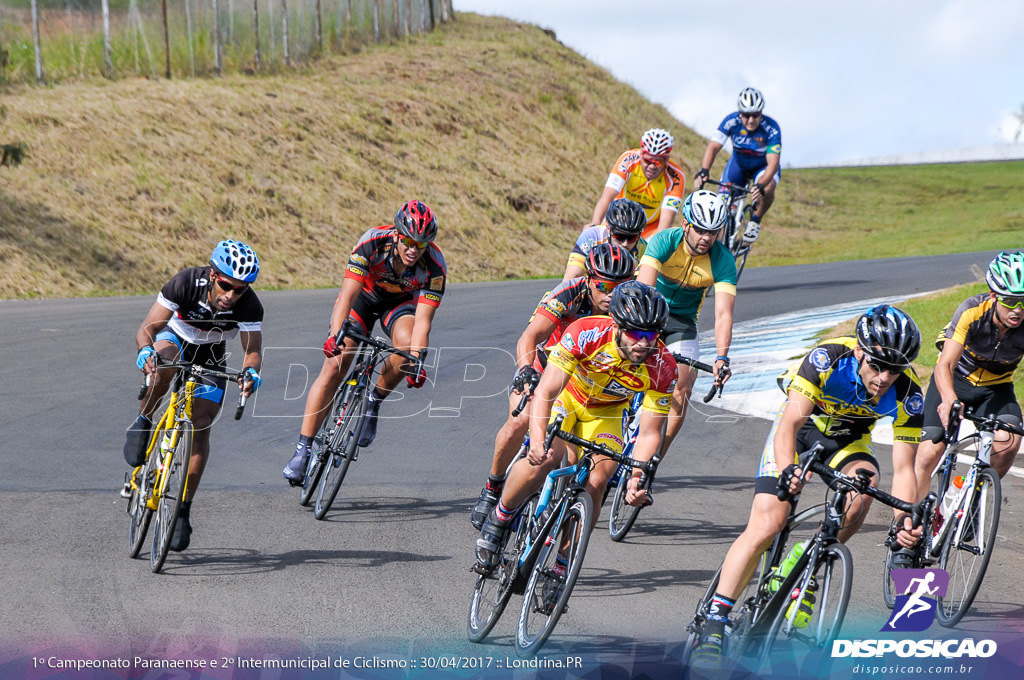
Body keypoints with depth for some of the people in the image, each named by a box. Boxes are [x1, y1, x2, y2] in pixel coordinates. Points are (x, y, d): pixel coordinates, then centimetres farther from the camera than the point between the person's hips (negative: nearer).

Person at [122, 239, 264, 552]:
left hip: (210, 355, 1)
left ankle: (183, 511, -1)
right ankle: (143, 424, -13)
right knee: (163, 367, -39)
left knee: (200, 429, -11)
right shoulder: (185, 284, -35)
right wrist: (145, 349, -56)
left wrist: (251, 371, -52)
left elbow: (252, 349, -29)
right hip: (174, 339, -1)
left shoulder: (249, 305, -31)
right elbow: (147, 328, -34)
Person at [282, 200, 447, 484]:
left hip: (401, 301, 1)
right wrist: (335, 335, -52)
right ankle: (302, 449, -13)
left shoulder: (435, 267, -30)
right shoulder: (373, 242, -33)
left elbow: (423, 320, -32)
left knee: (407, 345, -33)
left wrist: (417, 361, -47)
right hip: (364, 294, -1)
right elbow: (348, 294, -38)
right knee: (335, 365, -16)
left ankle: (375, 401, -5)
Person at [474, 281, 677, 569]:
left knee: (598, 479, -20)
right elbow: (544, 393, -38)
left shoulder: (662, 367, -29)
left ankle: (561, 566, -4)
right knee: (544, 459, -29)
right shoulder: (586, 333, -36)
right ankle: (498, 519, -2)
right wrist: (537, 441, -54)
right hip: (566, 394, -2)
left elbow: (648, 434, -23)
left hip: (606, 412, 2)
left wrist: (636, 479, -39)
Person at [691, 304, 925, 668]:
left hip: (848, 440, 2)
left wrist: (905, 520, -43)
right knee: (766, 525, -18)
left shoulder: (906, 393, -26)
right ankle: (713, 625, -12)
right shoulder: (828, 358, -34)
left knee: (862, 491, -32)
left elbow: (903, 468, -25)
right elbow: (789, 423, -39)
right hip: (800, 427, -2)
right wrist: (787, 470, -59)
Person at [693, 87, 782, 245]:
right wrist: (703, 171, -53)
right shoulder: (731, 121, -27)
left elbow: (773, 162, -38)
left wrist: (761, 186, -57)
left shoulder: (771, 128, -32)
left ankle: (755, 221, -6)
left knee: (767, 189, -34)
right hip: (738, 163, 2)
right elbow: (713, 147, -34)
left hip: (763, 167, -2)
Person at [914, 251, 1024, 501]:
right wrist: (949, 400, -57)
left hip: (996, 389, 1)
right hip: (956, 381, -1)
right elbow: (945, 365, -37)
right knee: (928, 455, -11)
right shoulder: (972, 311, -30)